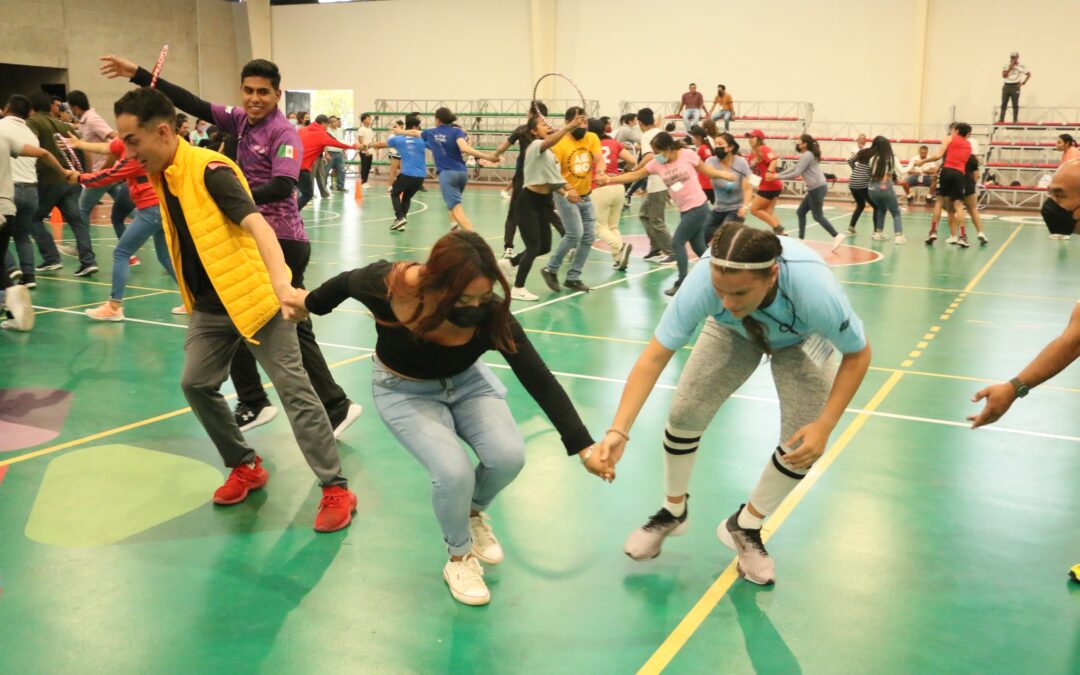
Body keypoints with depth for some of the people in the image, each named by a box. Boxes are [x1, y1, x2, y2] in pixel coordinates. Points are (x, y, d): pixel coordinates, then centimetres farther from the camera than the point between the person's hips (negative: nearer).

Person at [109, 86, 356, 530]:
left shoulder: (210, 170, -21)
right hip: (211, 305, 9)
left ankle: (336, 489, 0)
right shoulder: (161, 175, 5)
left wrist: (282, 286, -50)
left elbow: (258, 226, -34)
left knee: (293, 389, -7)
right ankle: (246, 468, 25)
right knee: (196, 383, 8)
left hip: (256, 296, -8)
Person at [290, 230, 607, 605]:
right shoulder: (387, 286, -35)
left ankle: (474, 511, 16)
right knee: (453, 472, -24)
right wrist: (309, 302, 10)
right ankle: (459, 555, 7)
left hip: (466, 381, 2)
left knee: (508, 456, -20)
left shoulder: (491, 314, -31)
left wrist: (583, 447, -31)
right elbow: (345, 283, -11)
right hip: (404, 390, -2)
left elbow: (539, 379, -28)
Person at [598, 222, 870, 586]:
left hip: (801, 339, -1)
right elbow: (654, 356, -36)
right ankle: (673, 511, 19)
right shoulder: (703, 280, -41)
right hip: (735, 331, 1)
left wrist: (824, 426, -30)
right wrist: (619, 430, -45)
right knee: (683, 415, -10)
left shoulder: (816, 289, -44)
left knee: (804, 444, -13)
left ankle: (745, 526, 14)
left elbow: (858, 354, -25)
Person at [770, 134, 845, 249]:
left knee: (818, 216, -7)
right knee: (800, 212, 12)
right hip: (815, 189, 10)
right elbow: (793, 169, 21)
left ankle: (837, 236, -8)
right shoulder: (806, 155, 20)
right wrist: (777, 174, 14)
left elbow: (796, 174, -15)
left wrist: (778, 177, -10)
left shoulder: (807, 155, -11)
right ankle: (801, 239, 14)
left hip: (817, 188, -10)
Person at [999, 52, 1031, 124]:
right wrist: (1010, 68, -13)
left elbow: (1029, 74, 9)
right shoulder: (1006, 66, 6)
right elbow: (1004, 75, -6)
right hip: (1006, 85, 2)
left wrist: (1023, 82, -1)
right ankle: (1001, 119, 3)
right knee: (1004, 104, 1)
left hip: (1015, 86, -2)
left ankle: (1015, 120, 0)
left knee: (1015, 104, -2)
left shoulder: (1021, 67, 2)